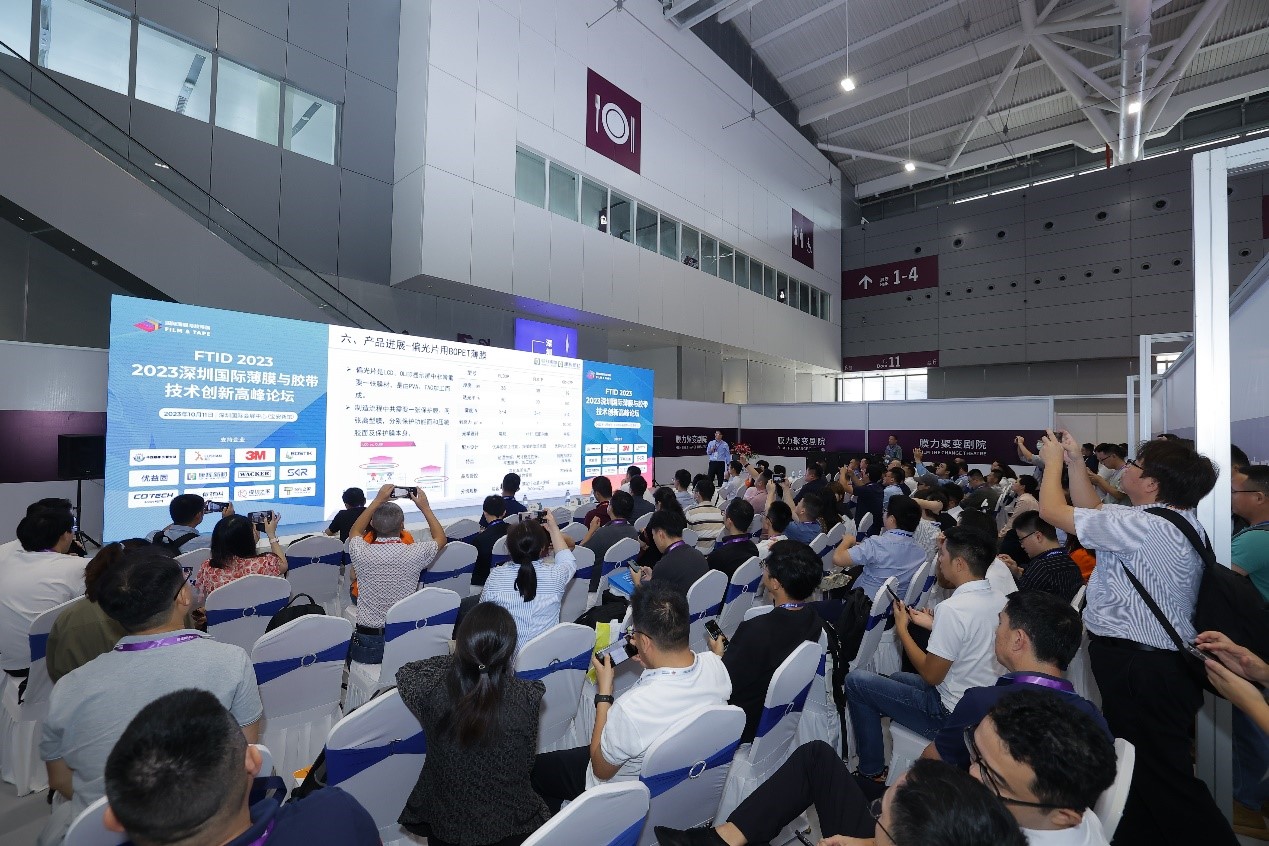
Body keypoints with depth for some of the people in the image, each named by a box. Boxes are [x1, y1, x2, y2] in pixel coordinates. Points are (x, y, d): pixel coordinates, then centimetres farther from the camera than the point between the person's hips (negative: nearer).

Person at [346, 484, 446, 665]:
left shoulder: (361, 553, -13)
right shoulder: (414, 553, -15)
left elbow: (354, 532, 13)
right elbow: (441, 538, 9)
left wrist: (378, 500, 14)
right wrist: (425, 507, 12)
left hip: (368, 642, 0)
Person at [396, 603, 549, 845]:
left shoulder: (432, 689, -26)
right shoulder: (527, 698, -27)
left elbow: (405, 671, -2)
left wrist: (459, 659, 6)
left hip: (443, 817, 1)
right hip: (508, 821, 0)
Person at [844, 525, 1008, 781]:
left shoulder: (953, 608, -28)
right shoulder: (998, 600, -2)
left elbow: (931, 675, -20)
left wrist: (902, 628, -9)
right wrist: (934, 625, 10)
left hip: (951, 714, -9)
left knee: (855, 680, 0)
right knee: (897, 677, 29)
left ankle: (872, 772, 12)